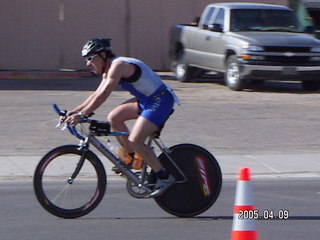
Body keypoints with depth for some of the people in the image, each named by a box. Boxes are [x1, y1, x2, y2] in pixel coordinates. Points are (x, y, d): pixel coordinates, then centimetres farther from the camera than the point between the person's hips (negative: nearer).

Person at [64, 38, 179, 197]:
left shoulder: (118, 66, -20)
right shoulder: (110, 70, 11)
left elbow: (103, 95, -27)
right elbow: (97, 94, 15)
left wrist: (81, 115, -29)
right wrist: (75, 111, 7)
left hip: (161, 101, -10)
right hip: (146, 100, 10)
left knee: (134, 140, -17)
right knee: (114, 118, 3)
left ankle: (164, 177, -7)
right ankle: (133, 159, 12)